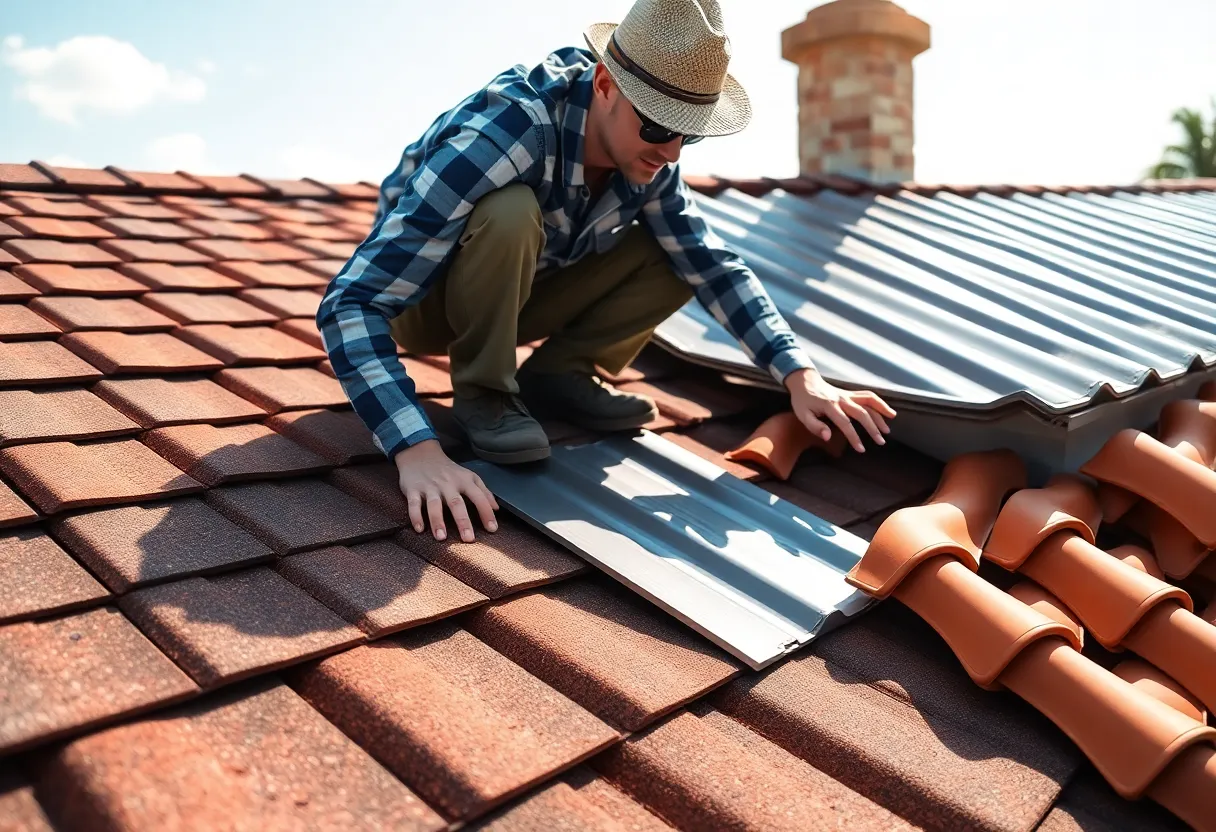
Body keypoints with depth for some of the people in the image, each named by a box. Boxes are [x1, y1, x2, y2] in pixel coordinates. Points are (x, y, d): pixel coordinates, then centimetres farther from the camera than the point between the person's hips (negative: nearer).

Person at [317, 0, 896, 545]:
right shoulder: (498, 139, -36)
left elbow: (710, 263, -6)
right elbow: (349, 304, -39)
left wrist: (800, 376, -20)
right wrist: (417, 450, -50)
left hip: (514, 296, 5)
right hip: (422, 304, -5)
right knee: (510, 212, -37)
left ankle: (556, 374, 0)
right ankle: (481, 391, -14)